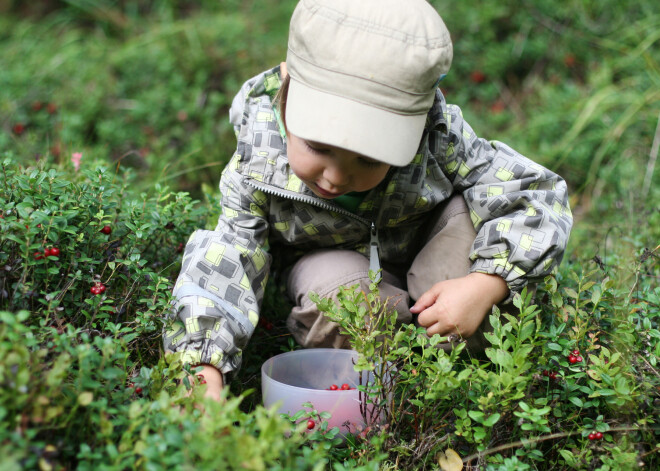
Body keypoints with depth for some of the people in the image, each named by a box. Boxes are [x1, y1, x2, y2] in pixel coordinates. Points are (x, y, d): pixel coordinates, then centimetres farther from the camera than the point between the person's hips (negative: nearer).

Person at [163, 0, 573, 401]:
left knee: (469, 214, -31)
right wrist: (203, 369, -47)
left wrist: (487, 286, -42)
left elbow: (539, 196, -28)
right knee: (333, 291, -36)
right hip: (330, 261, 0)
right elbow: (224, 261, -31)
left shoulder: (438, 141, -32)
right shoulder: (257, 165, -30)